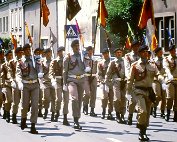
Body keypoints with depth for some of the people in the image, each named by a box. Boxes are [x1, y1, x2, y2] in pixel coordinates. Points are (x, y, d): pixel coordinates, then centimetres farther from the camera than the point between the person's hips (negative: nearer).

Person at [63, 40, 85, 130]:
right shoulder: (68, 57, 1)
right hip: (72, 80, -4)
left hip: (81, 79, 4)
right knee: (74, 99, -22)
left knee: (80, 100, 7)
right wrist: (64, 83, 0)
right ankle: (75, 120, -21)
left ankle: (77, 120, 17)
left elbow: (84, 68, 13)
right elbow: (65, 71, 3)